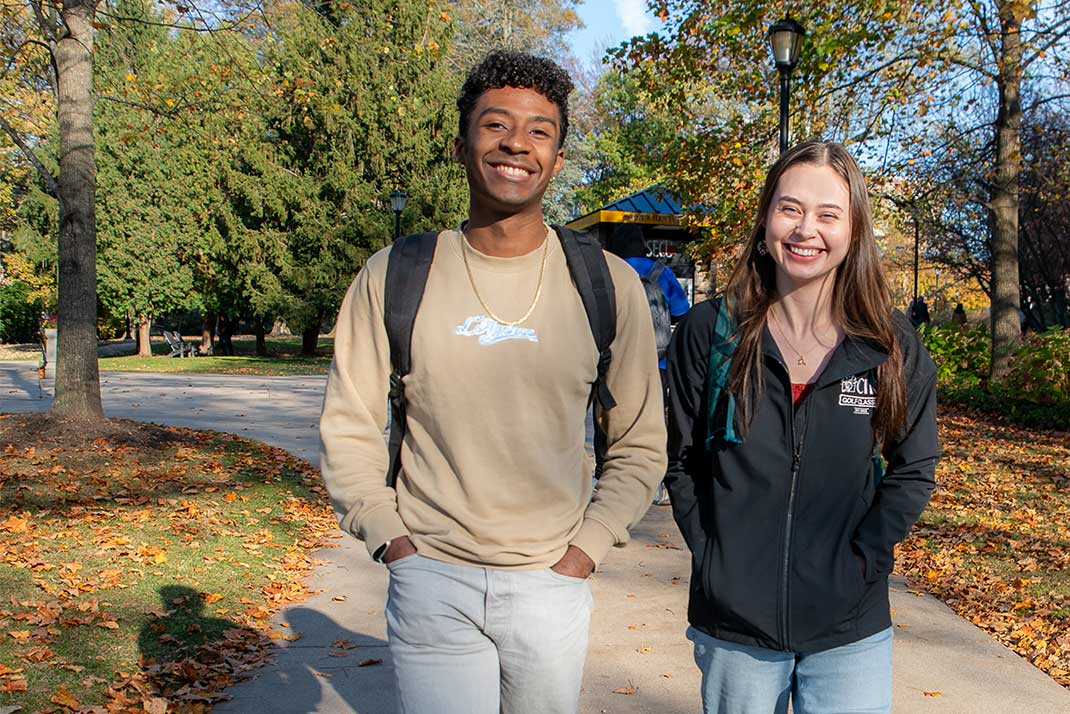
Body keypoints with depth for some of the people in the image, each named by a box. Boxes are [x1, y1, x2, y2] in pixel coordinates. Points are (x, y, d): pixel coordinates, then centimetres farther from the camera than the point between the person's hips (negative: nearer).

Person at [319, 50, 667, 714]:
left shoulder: (608, 284, -2)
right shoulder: (394, 276, -3)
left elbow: (641, 444, 5)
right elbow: (348, 428, 4)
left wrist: (587, 547, -3)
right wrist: (391, 538, -4)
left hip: (552, 585, 1)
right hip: (432, 583, -1)